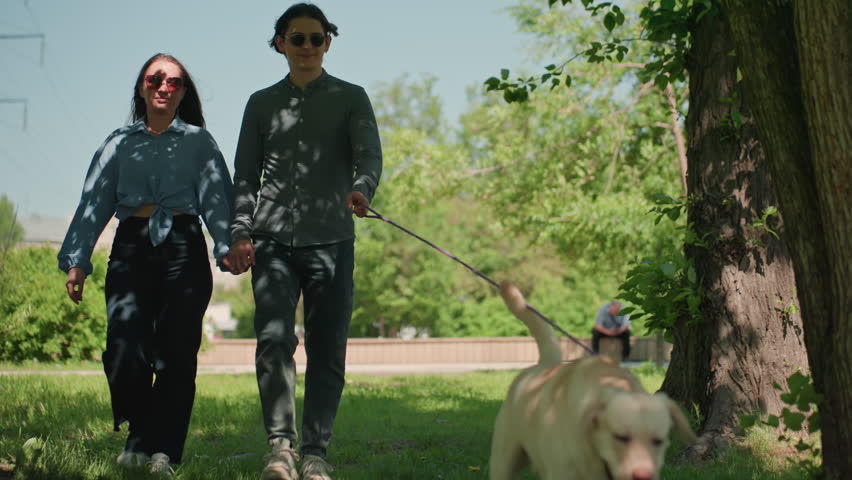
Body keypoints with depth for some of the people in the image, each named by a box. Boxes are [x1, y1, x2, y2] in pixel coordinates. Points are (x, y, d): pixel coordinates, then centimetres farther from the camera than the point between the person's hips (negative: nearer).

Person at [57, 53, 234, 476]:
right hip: (131, 248, 1)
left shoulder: (198, 141, 12)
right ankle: (139, 433, 11)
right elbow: (94, 202, 11)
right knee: (124, 350, -12)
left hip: (182, 249, -1)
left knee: (175, 355, -4)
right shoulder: (120, 143, 16)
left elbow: (216, 198, 0)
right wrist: (76, 260, 0)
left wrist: (226, 246, -17)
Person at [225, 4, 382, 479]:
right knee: (274, 339, -15)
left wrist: (361, 190, -27)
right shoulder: (262, 104, 17)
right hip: (273, 240, 1)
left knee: (327, 349, -2)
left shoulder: (350, 98, 11)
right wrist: (240, 233, 2)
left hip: (331, 239, -1)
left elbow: (369, 155, -4)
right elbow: (245, 174, 16)